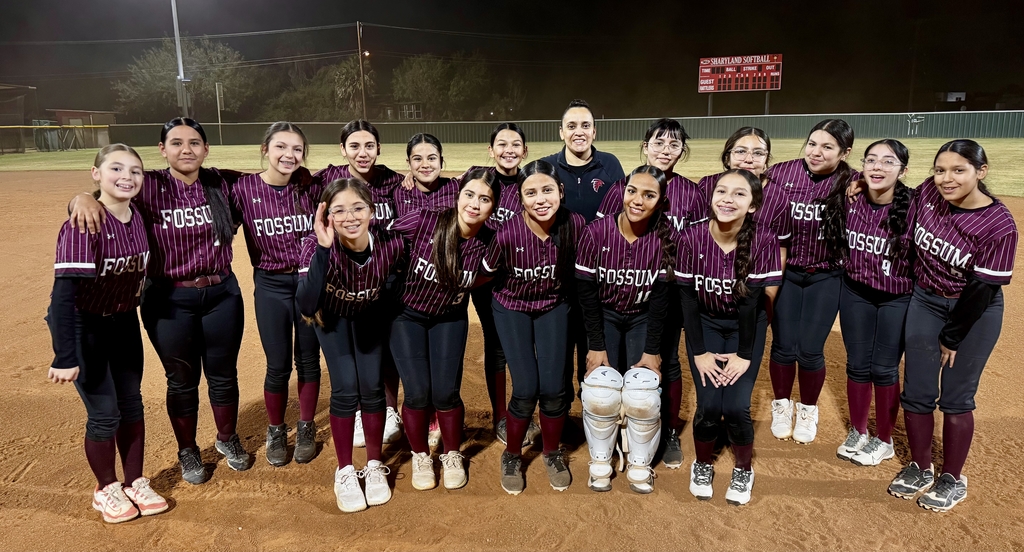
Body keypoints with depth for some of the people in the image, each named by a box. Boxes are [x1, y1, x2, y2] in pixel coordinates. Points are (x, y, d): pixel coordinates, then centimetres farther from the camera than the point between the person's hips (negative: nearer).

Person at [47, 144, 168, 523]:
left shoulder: (139, 218, -7)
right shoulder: (83, 224, -26)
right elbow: (63, 293, -32)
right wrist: (65, 357, -35)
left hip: (125, 322, 6)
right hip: (84, 326, -6)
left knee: (132, 404, 14)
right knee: (105, 413, 2)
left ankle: (136, 483, 30)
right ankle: (106, 490, 25)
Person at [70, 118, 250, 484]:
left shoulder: (220, 184, -1)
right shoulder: (149, 187, -9)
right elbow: (107, 192, -11)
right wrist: (83, 197, -33)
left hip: (222, 294, 2)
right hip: (170, 300, -2)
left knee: (223, 375, 15)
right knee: (182, 381, 12)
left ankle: (227, 440, 39)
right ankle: (187, 451, 34)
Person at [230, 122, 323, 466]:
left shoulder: (313, 187, -8)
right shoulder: (244, 188, -9)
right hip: (271, 286, 0)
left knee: (308, 361, 12)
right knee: (278, 366, 7)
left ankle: (306, 429, 32)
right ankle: (276, 432, 31)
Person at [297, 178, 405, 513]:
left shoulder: (390, 244, -32)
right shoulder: (317, 245, -36)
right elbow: (306, 307, -49)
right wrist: (323, 249, -55)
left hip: (370, 315, 1)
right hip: (332, 317, -1)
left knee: (371, 387, -5)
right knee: (345, 390, -10)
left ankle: (374, 467, 16)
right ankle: (345, 472, 10)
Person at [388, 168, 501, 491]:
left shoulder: (488, 242, -17)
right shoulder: (424, 221, -25)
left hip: (449, 319, 2)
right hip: (406, 315, -1)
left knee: (446, 391, -6)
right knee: (418, 392, -7)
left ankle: (452, 456, 22)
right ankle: (420, 457, 21)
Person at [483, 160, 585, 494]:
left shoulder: (575, 225, -24)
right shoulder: (508, 233, -29)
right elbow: (488, 273, -8)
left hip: (553, 307, 2)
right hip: (512, 308, -2)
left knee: (553, 387, -4)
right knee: (526, 389, -9)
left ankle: (553, 454, 24)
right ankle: (512, 456, 19)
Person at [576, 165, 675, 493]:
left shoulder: (666, 238, -16)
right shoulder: (597, 232, -17)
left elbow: (661, 298, -12)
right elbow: (587, 292, -12)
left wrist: (653, 351, -15)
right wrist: (596, 346, -14)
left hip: (644, 318, 0)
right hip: (604, 316, 0)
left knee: (642, 394, -18)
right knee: (600, 390, -18)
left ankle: (640, 464, 9)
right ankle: (600, 461, 8)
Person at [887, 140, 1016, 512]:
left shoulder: (999, 225, -23)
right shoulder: (928, 193, -11)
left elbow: (983, 288, -18)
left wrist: (952, 338, -13)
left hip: (975, 313, -4)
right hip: (924, 302, 5)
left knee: (955, 398, 3)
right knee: (916, 393, 8)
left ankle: (953, 479, 23)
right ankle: (920, 469, 27)